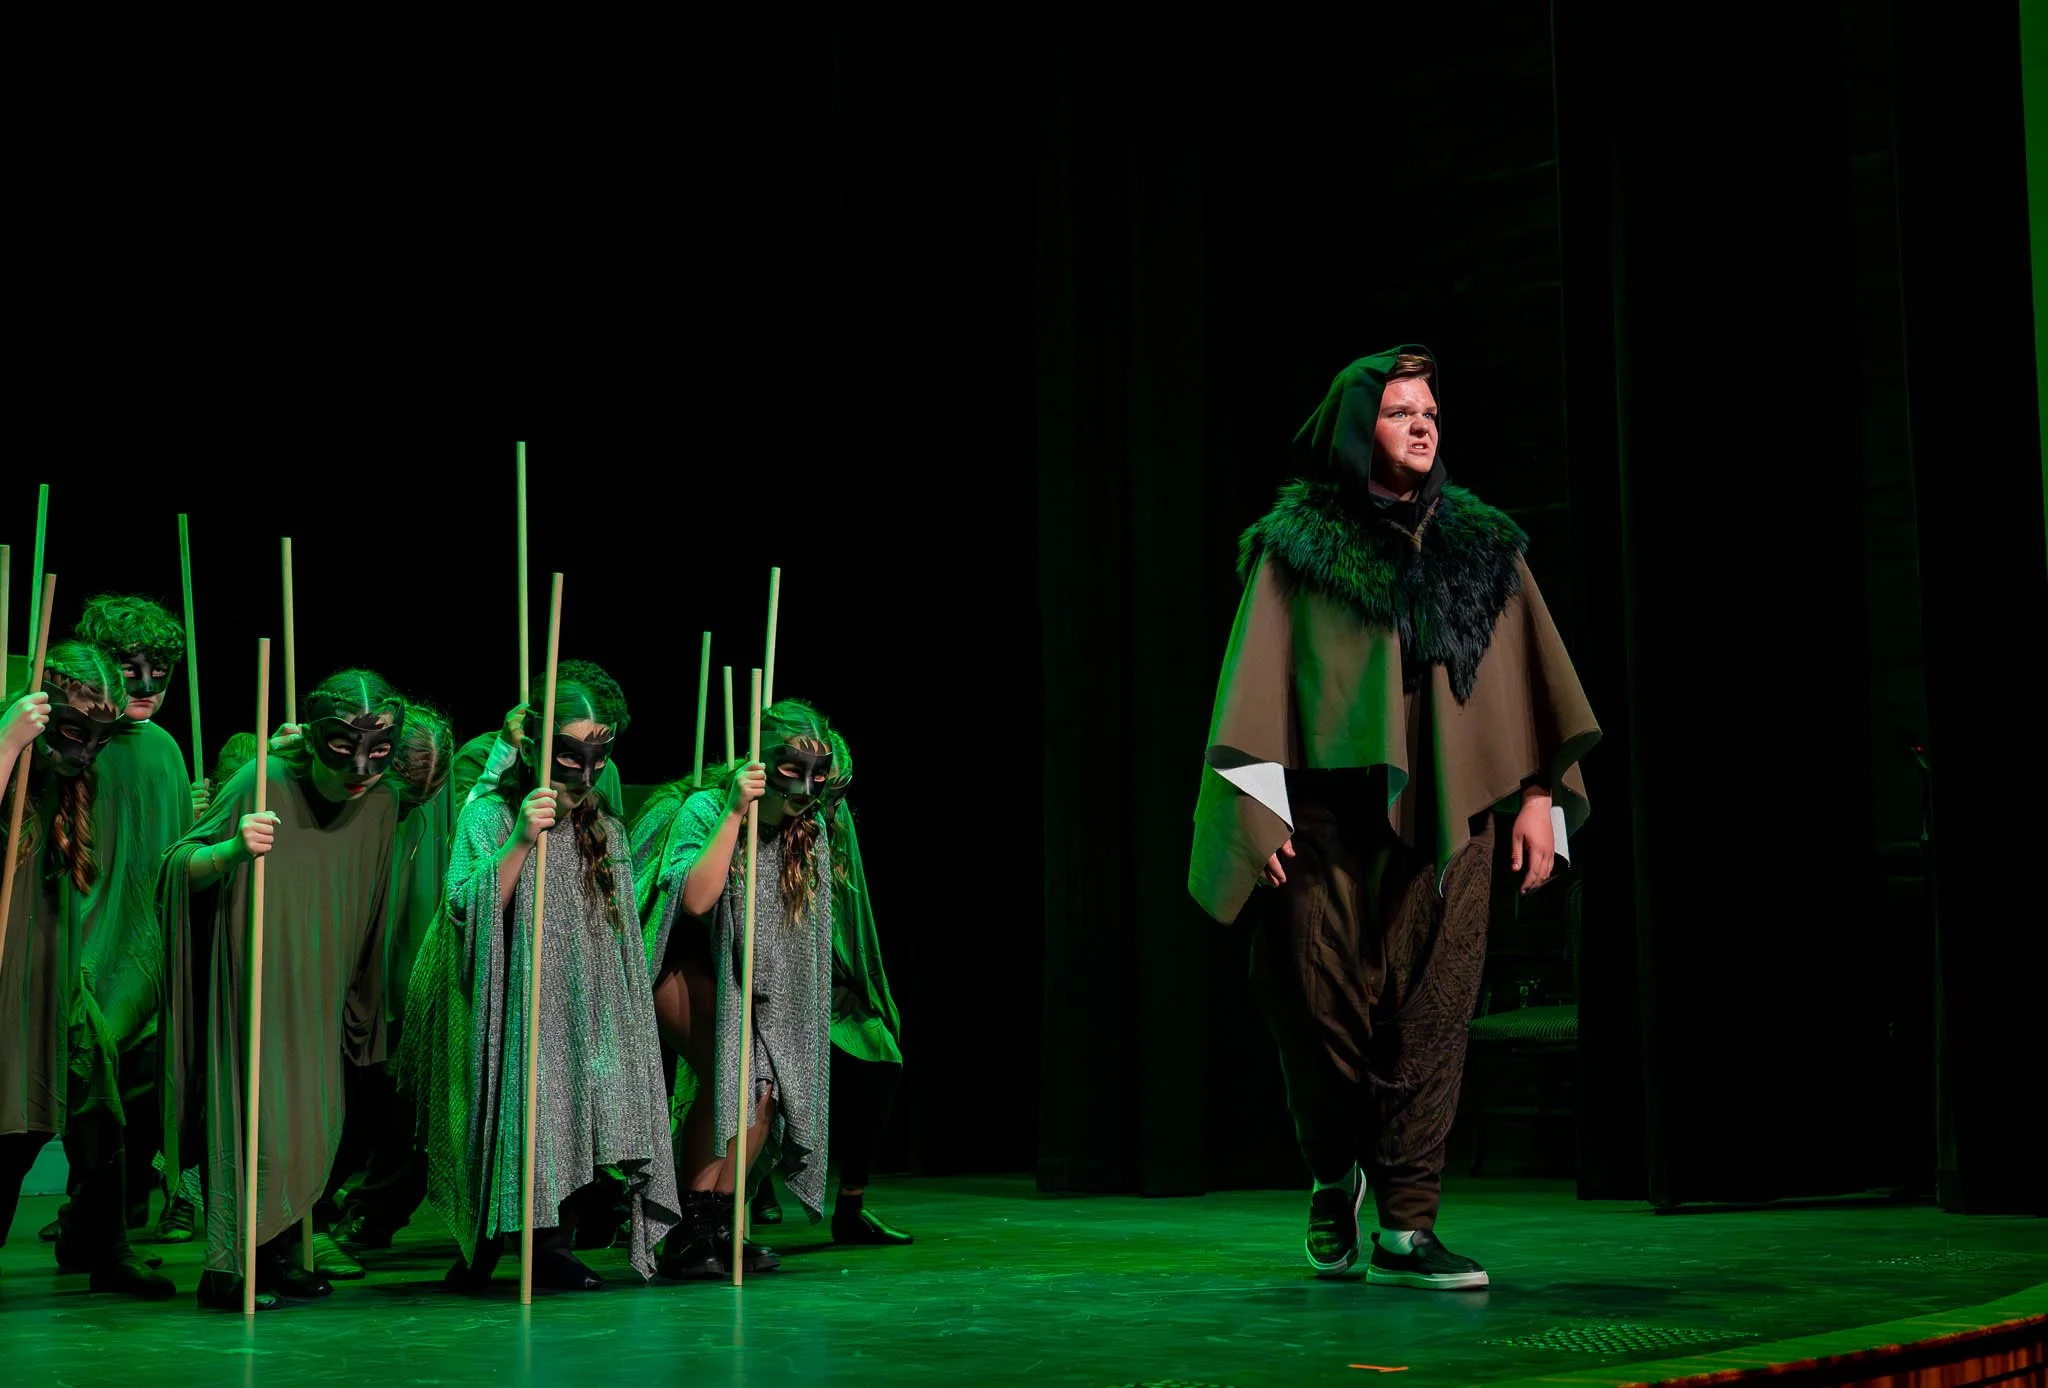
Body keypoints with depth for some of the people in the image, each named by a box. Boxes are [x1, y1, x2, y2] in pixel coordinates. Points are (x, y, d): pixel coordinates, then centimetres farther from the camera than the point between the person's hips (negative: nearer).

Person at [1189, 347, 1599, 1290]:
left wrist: (1539, 797, 6)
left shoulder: (1482, 549, 15)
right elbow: (1257, 684, 3)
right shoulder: (1295, 548, 6)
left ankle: (1407, 1227, 0)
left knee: (1429, 1016, -4)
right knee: (1323, 1002, -1)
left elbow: (1532, 682, 14)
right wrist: (1260, 806, -6)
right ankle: (1335, 1179, 26)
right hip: (1326, 819, -2)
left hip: (1443, 821, 2)